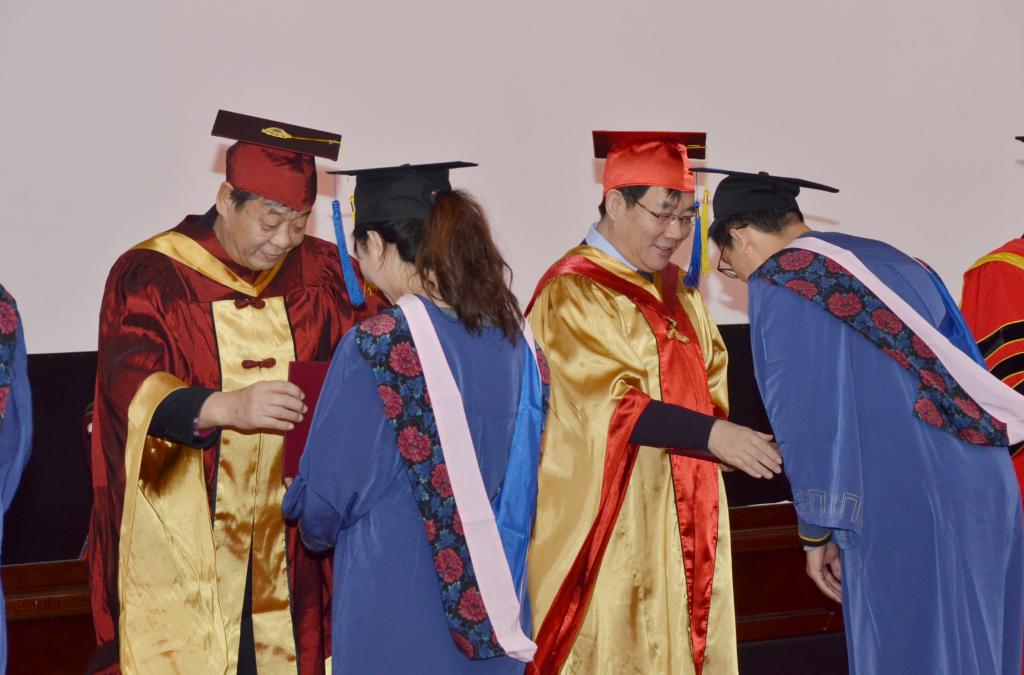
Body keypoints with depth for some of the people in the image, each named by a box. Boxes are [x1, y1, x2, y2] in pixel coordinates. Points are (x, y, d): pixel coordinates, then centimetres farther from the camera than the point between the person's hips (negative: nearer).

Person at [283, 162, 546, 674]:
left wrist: (316, 527, 13)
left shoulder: (375, 348, -17)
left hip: (396, 626, -5)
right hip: (495, 616, 6)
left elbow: (323, 500, -9)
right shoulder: (517, 338, 0)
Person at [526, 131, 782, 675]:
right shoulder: (572, 294, -12)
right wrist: (712, 435, -30)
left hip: (682, 517, 8)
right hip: (614, 526, -8)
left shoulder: (675, 289, 13)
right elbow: (610, 404, -22)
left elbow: (713, 381, 18)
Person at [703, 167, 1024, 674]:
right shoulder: (892, 261, 19)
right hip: (983, 497, 8)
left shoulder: (778, 284, -4)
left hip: (899, 513, -8)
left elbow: (805, 420, -9)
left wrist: (816, 532, -1)